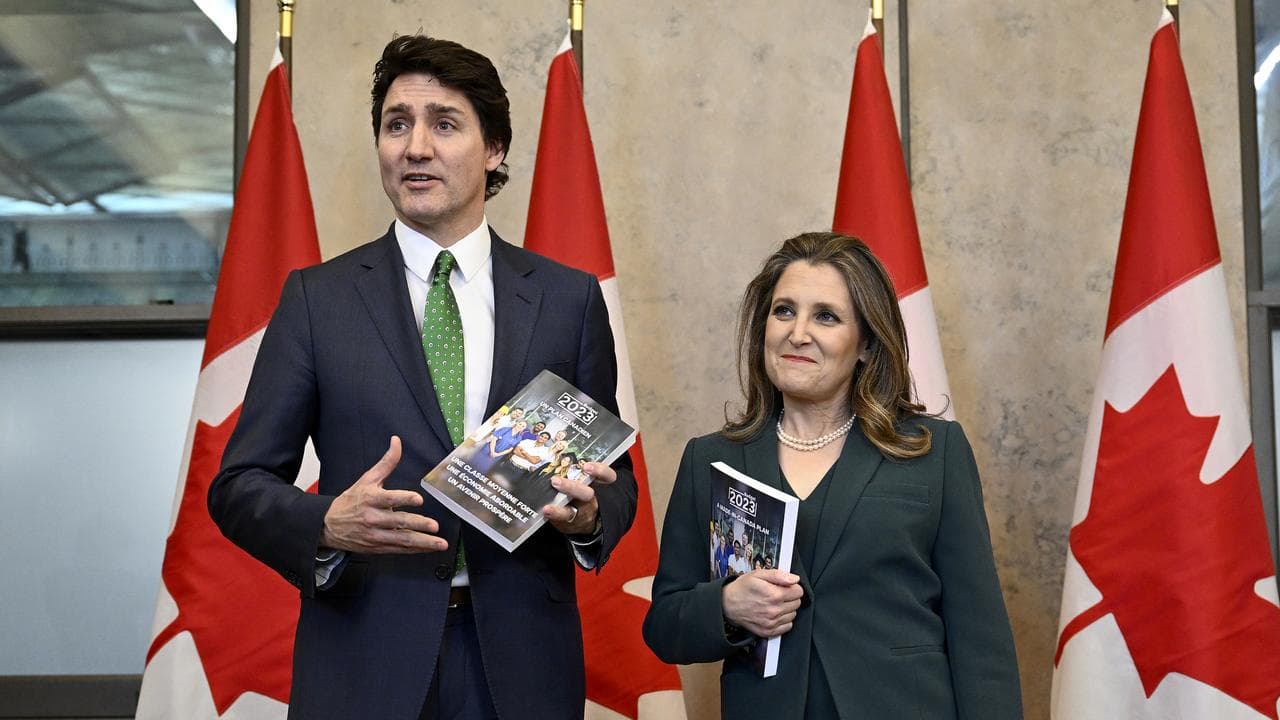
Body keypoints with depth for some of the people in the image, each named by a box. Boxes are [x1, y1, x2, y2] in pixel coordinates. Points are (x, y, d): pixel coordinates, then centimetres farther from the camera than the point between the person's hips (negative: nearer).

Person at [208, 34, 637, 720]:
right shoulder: (317, 298, 1)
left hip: (521, 661, 1)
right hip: (366, 663, -1)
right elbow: (239, 484, 0)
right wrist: (328, 524, -19)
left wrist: (589, 516, -14)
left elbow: (614, 477, 8)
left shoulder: (569, 298, 3)